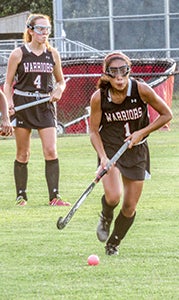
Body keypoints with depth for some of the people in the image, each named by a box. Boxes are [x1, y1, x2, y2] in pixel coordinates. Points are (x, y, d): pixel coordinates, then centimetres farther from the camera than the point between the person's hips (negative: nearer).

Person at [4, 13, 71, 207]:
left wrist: (58, 91, -5)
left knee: (51, 151, -9)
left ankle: (54, 196, -9)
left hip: (45, 106, 2)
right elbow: (8, 83, 2)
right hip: (22, 104, -2)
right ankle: (21, 195, 13)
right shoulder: (18, 54, -2)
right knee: (23, 154, 3)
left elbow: (61, 81, 17)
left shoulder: (52, 54, 6)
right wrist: (9, 102, -14)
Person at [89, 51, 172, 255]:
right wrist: (102, 157, -20)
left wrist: (141, 133, -14)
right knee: (113, 197, -24)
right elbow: (93, 131, -5)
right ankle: (106, 218, 13)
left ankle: (114, 243, 30)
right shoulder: (99, 97, -16)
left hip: (137, 151, 1)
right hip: (109, 149, -1)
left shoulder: (141, 90, -17)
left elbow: (166, 115, -4)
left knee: (129, 207, 3)